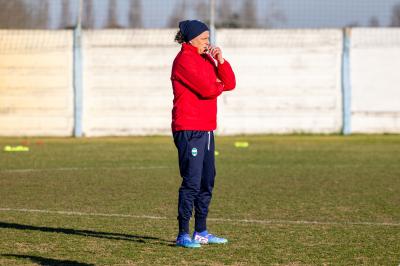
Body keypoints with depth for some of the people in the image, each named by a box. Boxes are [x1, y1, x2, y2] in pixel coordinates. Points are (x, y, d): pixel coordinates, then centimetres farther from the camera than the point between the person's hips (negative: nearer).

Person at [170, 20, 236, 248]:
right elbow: (206, 89, -18)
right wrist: (219, 86, 3)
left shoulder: (205, 59, 20)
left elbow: (230, 83, 15)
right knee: (192, 182, -11)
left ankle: (201, 232, 20)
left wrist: (220, 60, 2)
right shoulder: (184, 60, -9)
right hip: (189, 130, -9)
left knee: (207, 182, 12)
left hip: (206, 130, 9)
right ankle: (183, 235, -9)